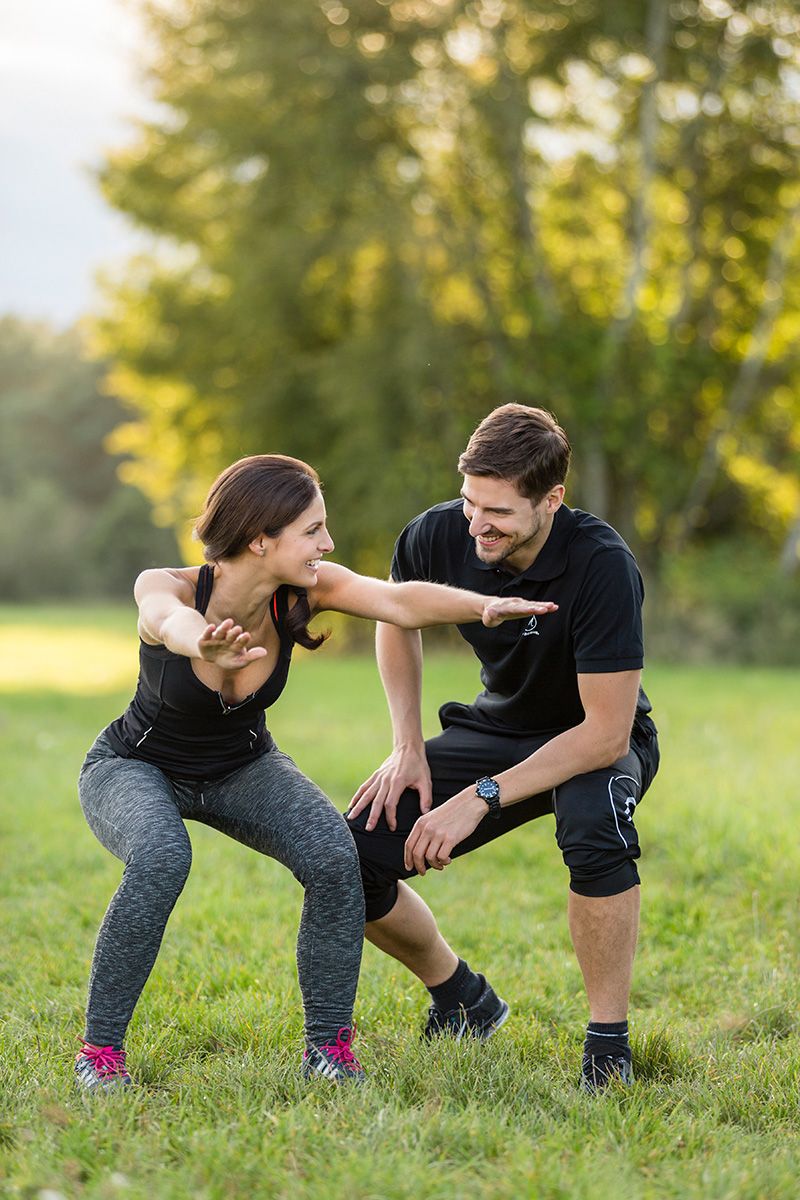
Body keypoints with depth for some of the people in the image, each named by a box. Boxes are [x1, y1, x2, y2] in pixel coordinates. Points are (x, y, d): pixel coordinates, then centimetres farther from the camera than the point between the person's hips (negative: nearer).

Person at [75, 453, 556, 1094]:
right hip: (135, 769, -3)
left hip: (242, 766, 4)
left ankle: (328, 1045, -8)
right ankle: (100, 1051, -19)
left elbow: (401, 601, -38)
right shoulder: (164, 588, -31)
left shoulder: (305, 588, -22)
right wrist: (206, 647, -81)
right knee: (161, 859, -36)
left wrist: (486, 606, -58)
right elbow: (173, 620, -56)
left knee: (335, 856, -25)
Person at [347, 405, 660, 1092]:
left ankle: (609, 1044, -22)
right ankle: (465, 1002, 15)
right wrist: (407, 747, -2)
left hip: (597, 743, -5)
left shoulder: (602, 566, -32)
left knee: (592, 824, -41)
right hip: (500, 726, 5)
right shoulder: (438, 536, -17)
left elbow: (606, 730, -30)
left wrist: (481, 798, -32)